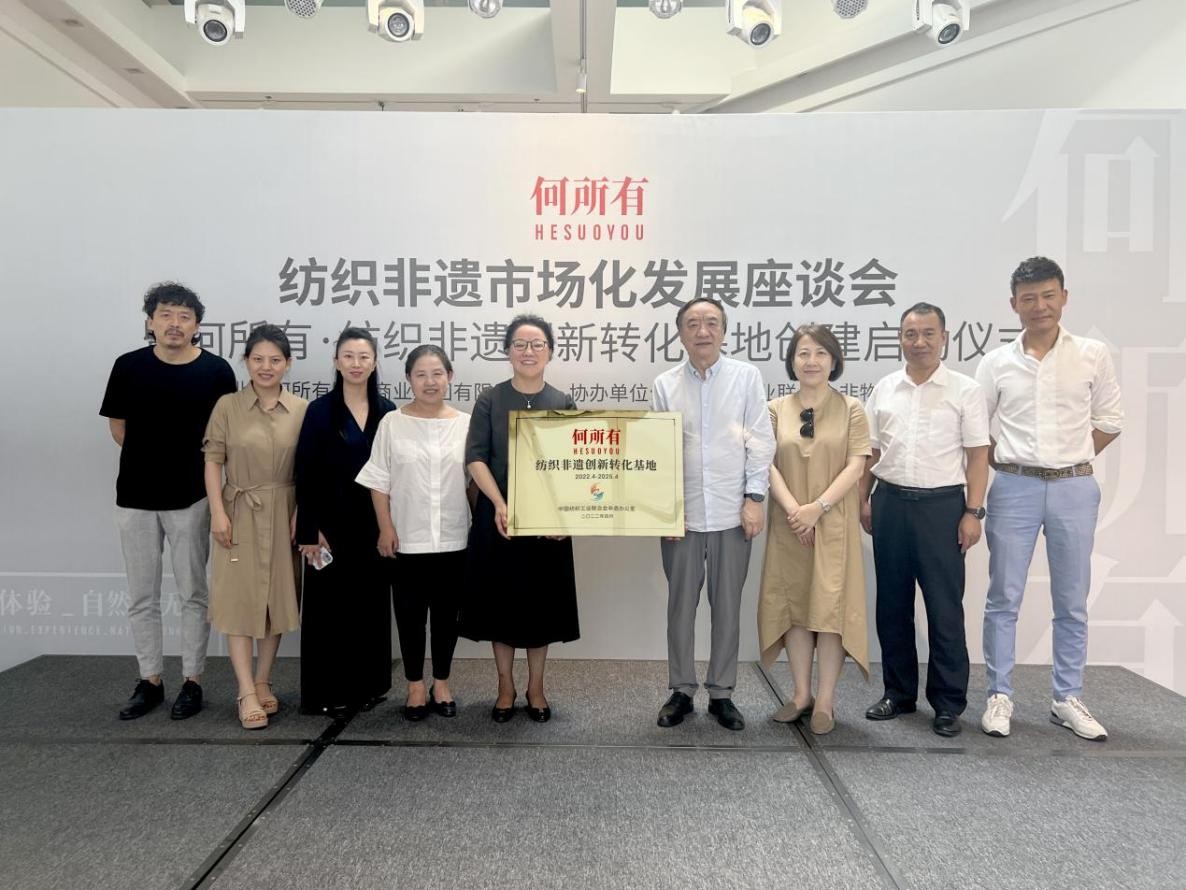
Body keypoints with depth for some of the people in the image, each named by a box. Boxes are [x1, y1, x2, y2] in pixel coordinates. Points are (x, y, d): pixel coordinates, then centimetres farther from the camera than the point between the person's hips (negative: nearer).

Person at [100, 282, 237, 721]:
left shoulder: (216, 370, -6)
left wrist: (188, 464, 1)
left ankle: (192, 682, 18)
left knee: (192, 594, 6)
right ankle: (149, 681, 23)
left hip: (191, 496, -2)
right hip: (135, 496, 2)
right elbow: (118, 426, 9)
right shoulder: (129, 366, -1)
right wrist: (150, 461, 6)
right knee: (142, 597, 10)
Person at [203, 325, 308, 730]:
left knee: (277, 597, 8)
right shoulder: (227, 406, -2)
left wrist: (301, 513, -5)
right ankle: (247, 692, 3)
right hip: (240, 513, -2)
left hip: (283, 514, 2)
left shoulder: (301, 409, 1)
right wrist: (218, 512, -11)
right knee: (239, 599, -2)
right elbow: (213, 461, -3)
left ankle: (262, 681, 22)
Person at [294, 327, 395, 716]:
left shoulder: (387, 412, 6)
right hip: (333, 524, -3)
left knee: (372, 602, 10)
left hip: (374, 524, 3)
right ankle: (327, 691, 15)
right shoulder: (320, 411, -2)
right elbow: (306, 475, -5)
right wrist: (309, 529, -11)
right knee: (330, 604, 3)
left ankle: (367, 684, 23)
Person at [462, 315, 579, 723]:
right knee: (501, 600, 7)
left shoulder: (563, 404, 4)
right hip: (498, 517, -1)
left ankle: (536, 688, 24)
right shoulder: (490, 400, 0)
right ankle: (506, 688, 24)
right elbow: (475, 457, -6)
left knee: (541, 602, 9)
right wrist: (500, 505, -19)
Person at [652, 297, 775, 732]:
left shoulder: (746, 377, 1)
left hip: (732, 513, 0)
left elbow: (760, 441, 0)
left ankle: (721, 693, 22)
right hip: (682, 513, 1)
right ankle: (681, 691, 23)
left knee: (728, 607, 9)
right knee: (681, 605, 9)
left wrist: (754, 498, -5)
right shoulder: (665, 384, 4)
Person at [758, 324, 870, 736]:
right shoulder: (776, 409, 7)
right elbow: (768, 465, 0)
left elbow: (855, 466, -4)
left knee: (830, 605, -3)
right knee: (793, 604, 6)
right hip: (788, 524, 2)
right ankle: (801, 694, 18)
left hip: (834, 523, -2)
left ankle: (825, 702, 6)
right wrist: (793, 509, -14)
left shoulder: (850, 409, 3)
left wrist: (818, 508, -15)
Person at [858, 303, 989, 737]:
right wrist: (863, 499, 7)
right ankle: (898, 693, 24)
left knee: (945, 608, 1)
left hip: (942, 505, -3)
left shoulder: (965, 390, 0)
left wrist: (972, 512, -9)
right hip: (890, 503, 4)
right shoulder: (884, 390, 9)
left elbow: (977, 456, -3)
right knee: (892, 604, 11)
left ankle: (948, 704, 13)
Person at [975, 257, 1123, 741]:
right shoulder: (997, 362, 1)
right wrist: (1008, 465, 2)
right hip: (1014, 488, 0)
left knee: (1072, 602, 9)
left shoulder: (1093, 356, 2)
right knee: (1004, 599, 3)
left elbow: (1109, 421, 8)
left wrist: (1068, 461, 4)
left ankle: (1067, 698, 22)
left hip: (1074, 488, 1)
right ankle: (999, 696, 14)